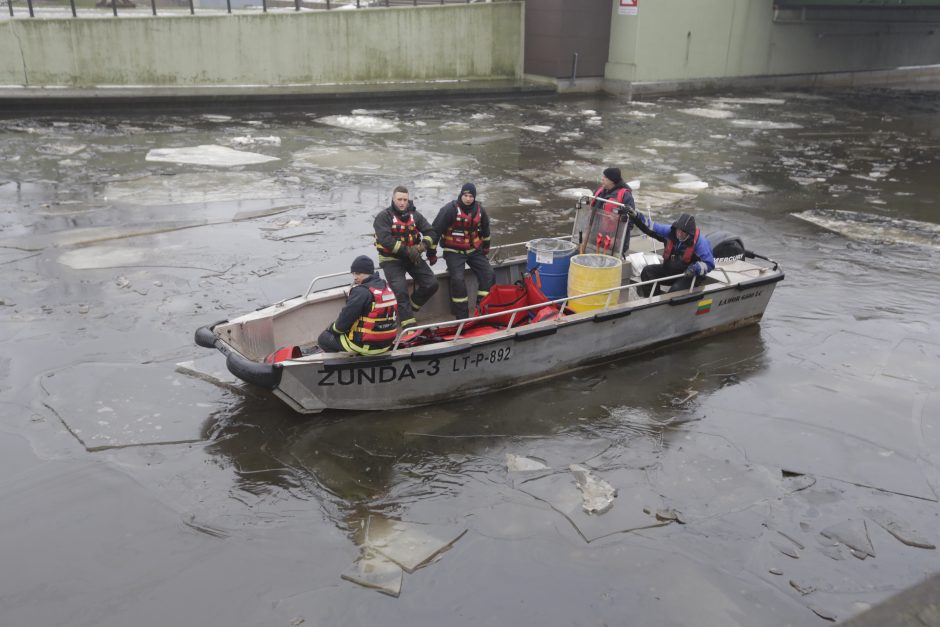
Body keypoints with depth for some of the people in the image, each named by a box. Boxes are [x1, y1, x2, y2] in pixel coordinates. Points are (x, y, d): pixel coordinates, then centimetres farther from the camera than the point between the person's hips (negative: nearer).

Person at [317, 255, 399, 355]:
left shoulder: (361, 291, -20)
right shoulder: (387, 287, 6)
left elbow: (345, 319, -16)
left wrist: (332, 329, 6)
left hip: (366, 345, -8)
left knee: (323, 338, 10)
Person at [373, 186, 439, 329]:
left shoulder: (414, 214, 5)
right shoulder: (384, 216, -10)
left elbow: (429, 231, 2)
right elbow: (385, 240, -22)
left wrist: (423, 245, -19)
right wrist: (407, 251, -27)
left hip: (413, 257, 5)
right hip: (391, 259, -5)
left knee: (432, 283, -4)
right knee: (400, 290, -19)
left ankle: (411, 307, 13)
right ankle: (409, 324, -16)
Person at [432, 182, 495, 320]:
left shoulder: (479, 210, 2)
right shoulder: (450, 209, -16)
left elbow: (485, 230, 19)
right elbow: (436, 230, -13)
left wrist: (486, 248, 23)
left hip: (474, 250, 5)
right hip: (454, 251, -5)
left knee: (489, 274, -8)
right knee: (458, 279, -23)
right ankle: (462, 316, -12)